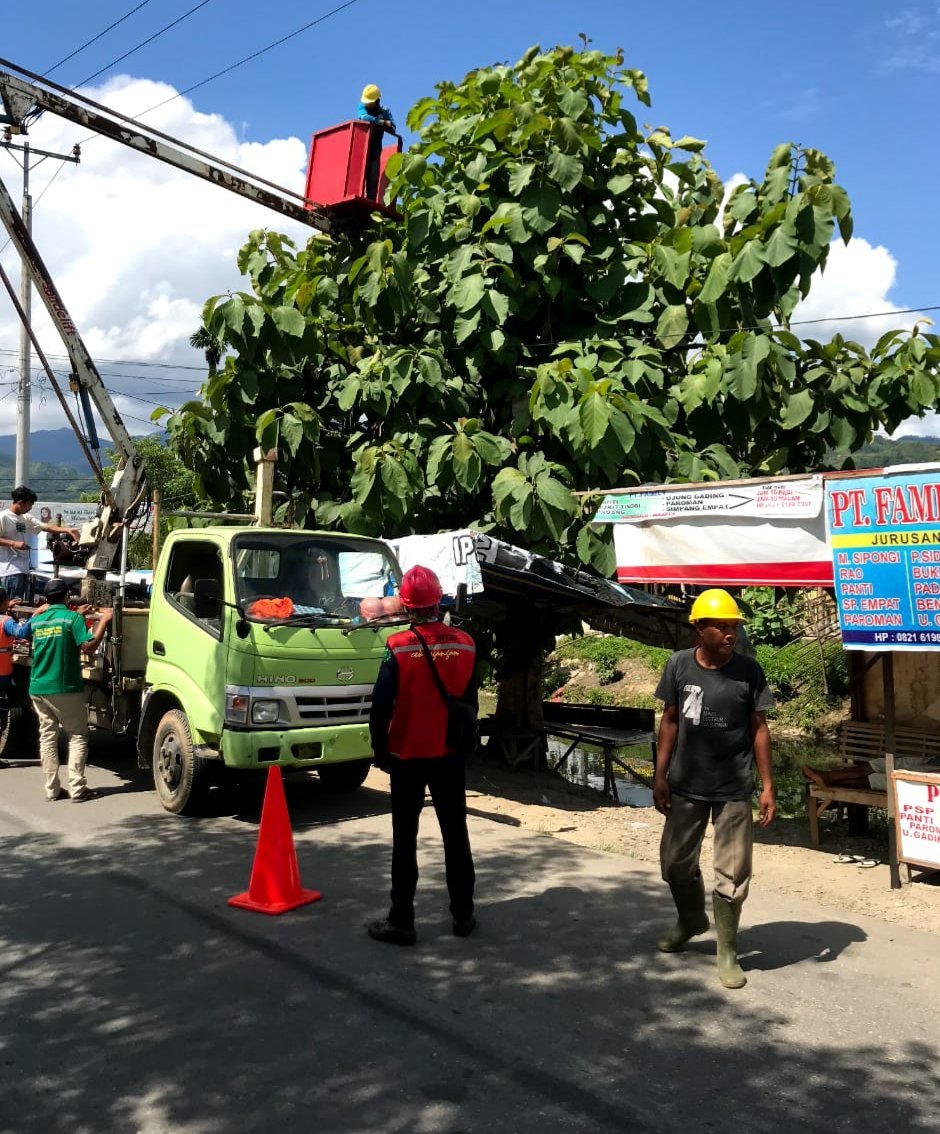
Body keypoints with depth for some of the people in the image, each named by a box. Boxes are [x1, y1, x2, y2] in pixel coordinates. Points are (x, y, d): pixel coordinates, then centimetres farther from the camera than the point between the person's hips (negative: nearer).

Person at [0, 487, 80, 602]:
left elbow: (46, 526, 11)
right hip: (10, 570, -8)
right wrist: (13, 543, -18)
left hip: (24, 569, 8)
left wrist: (67, 530, 2)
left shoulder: (26, 518, 14)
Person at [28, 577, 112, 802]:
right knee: (77, 736, 3)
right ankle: (77, 789, -3)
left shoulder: (37, 620, 8)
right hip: (66, 688, -5)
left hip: (38, 688, 5)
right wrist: (103, 621, -10)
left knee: (47, 737, 9)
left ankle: (52, 789, 10)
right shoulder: (72, 617, -9)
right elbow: (88, 646, -18)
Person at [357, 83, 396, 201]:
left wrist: (374, 121, -18)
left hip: (374, 150, 0)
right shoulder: (363, 107, 8)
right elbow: (364, 117, -16)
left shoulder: (384, 111, 5)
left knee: (373, 178, -6)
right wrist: (382, 122, -17)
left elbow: (392, 128, -11)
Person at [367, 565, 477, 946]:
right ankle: (463, 915, 23)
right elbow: (470, 702, 5)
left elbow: (380, 707, -14)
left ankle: (401, 922, 11)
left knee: (405, 839, 6)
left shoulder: (398, 648, -15)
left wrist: (381, 752, -1)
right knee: (455, 834, 14)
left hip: (407, 757, -3)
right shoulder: (465, 645, -4)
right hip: (450, 757, 3)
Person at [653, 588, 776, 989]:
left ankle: (727, 953, 19)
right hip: (686, 786, 2)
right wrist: (660, 776, 1)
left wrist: (768, 786, -3)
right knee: (675, 862, 15)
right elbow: (670, 721, 3)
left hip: (734, 790, -2)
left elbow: (759, 729, -1)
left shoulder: (748, 671, -7)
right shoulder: (679, 666, -4)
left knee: (731, 875, 2)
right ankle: (691, 920, 42)